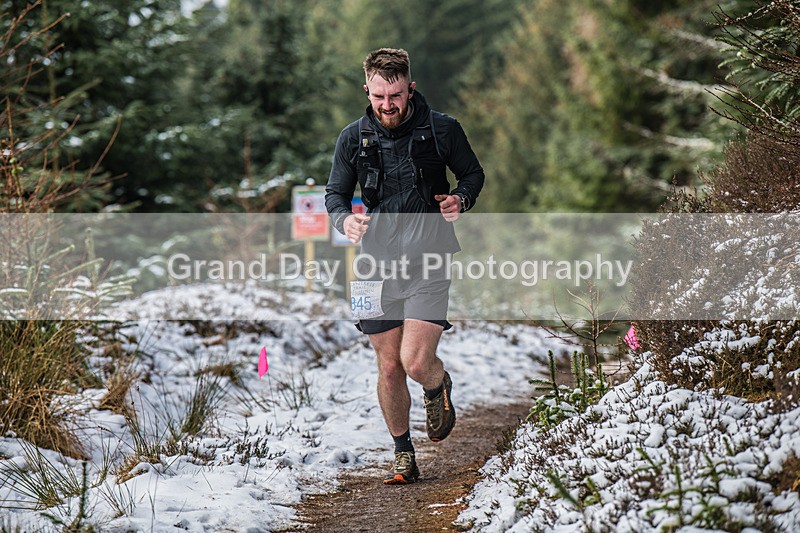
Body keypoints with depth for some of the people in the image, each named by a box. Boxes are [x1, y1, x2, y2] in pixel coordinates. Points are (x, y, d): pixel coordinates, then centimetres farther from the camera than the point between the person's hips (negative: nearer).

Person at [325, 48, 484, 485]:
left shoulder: (442, 130, -3)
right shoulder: (353, 138, 2)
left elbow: (472, 174, 12)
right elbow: (336, 192, 12)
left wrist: (460, 199, -10)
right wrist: (343, 219, -10)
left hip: (428, 261, -2)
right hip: (378, 263, 2)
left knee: (416, 362, -15)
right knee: (389, 368, 5)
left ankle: (438, 387, 23)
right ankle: (403, 456, 23)